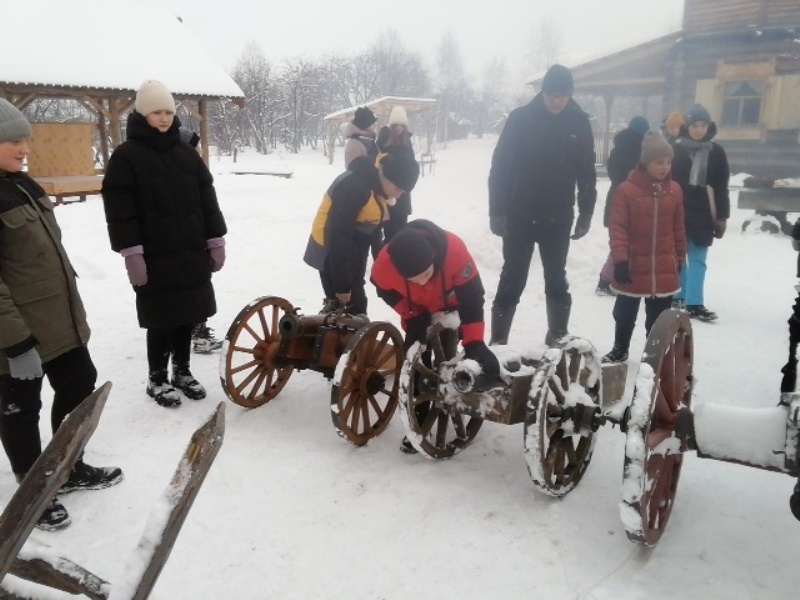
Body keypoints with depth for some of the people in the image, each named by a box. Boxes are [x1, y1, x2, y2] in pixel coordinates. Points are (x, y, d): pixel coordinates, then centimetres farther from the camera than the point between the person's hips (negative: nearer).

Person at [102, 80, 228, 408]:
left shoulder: (187, 153, 11)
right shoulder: (126, 156, -5)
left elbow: (207, 199, 12)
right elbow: (120, 211, -10)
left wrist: (216, 241, 7)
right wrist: (132, 253, -16)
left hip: (191, 253, 5)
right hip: (155, 257, -5)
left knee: (187, 315, 12)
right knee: (162, 320, 2)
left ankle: (182, 372, 29)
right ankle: (156, 379, 20)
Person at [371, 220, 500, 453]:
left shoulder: (454, 249, -44)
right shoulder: (384, 266, -39)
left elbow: (471, 296, -35)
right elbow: (387, 292, -13)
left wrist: (475, 343, -40)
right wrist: (413, 317, -19)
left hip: (452, 307, -1)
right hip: (419, 314, 1)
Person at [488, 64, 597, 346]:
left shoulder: (580, 123, 1)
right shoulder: (520, 118, -6)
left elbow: (587, 172, 7)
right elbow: (500, 167, -6)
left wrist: (586, 212, 4)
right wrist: (497, 211, -10)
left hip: (558, 218, 2)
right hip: (519, 216, -2)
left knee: (556, 280, 12)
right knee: (512, 280, 1)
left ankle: (558, 339, 25)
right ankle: (497, 341, 9)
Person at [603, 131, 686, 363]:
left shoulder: (674, 190, 2)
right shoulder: (627, 189, -12)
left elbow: (678, 228, 11)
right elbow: (617, 227, -13)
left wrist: (680, 258, 16)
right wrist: (620, 260, -18)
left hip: (664, 271, 3)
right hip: (633, 268, -3)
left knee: (658, 318, 13)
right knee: (625, 314, 15)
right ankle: (620, 349, 35)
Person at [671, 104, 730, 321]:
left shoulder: (716, 152, 5)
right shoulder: (675, 149, 0)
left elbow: (721, 187, 6)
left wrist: (722, 216, 3)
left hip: (703, 214, 1)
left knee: (698, 258, -1)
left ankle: (694, 303, -2)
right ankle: (678, 297, 21)